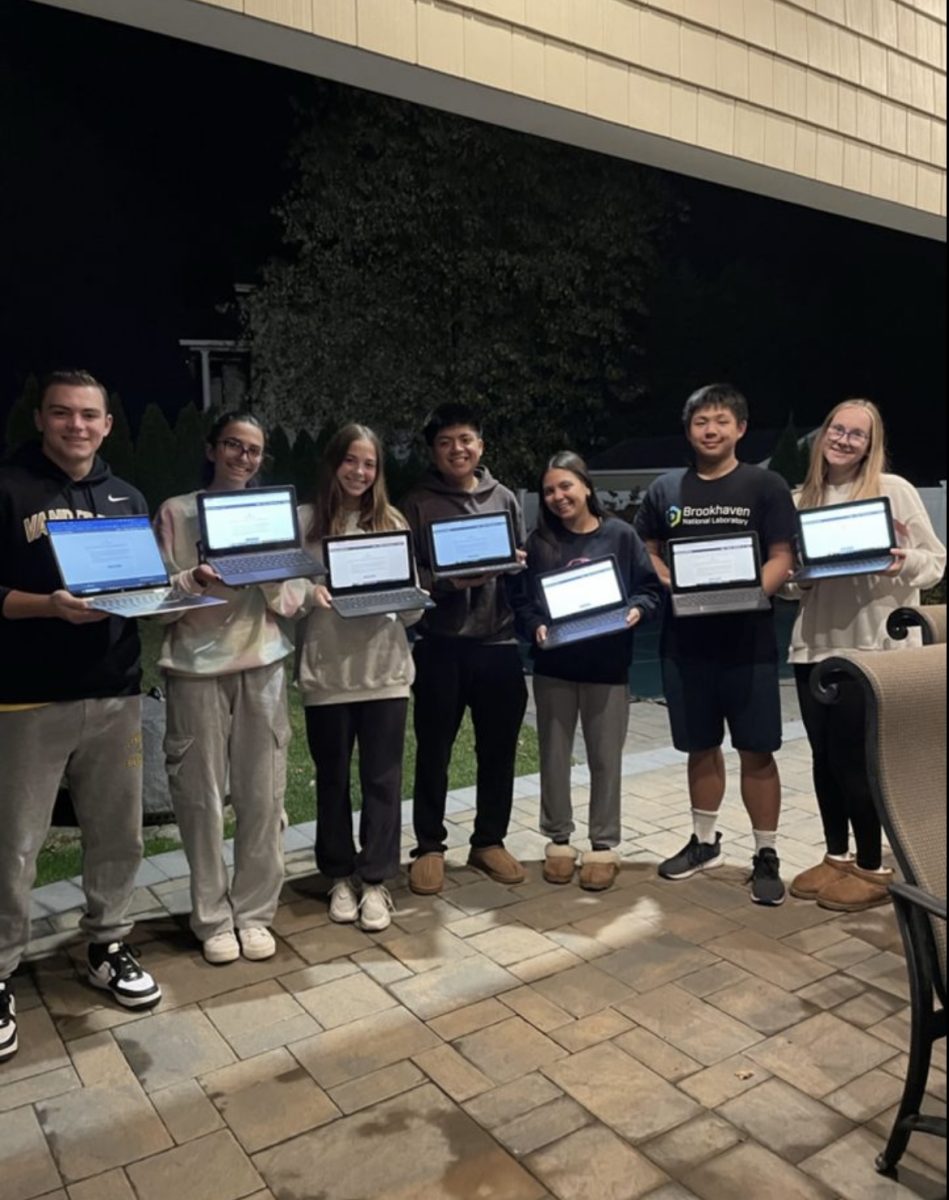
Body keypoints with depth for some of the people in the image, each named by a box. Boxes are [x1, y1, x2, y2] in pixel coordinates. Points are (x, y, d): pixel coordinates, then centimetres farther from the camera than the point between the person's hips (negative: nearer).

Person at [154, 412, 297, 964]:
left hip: (263, 664, 2)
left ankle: (255, 912, 20)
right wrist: (194, 580, -21)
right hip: (196, 667, -2)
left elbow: (289, 605, 5)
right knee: (202, 797, 3)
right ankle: (213, 918, 18)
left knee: (263, 795, 5)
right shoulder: (176, 512, 3)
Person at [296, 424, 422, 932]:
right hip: (326, 673, 0)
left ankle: (375, 880, 20)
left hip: (384, 671, 1)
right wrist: (309, 594, -18)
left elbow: (414, 608, 5)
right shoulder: (305, 521, 1)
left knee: (382, 780, 6)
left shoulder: (392, 522, 6)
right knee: (332, 779, 12)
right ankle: (340, 875, 29)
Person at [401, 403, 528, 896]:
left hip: (498, 642, 3)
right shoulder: (417, 504, 0)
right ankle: (429, 847, 23)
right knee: (433, 751, 7)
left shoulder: (505, 499, 10)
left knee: (498, 750, 11)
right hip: (440, 645, -3)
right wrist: (452, 581, -19)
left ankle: (489, 842, 28)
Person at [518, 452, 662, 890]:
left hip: (608, 666, -1)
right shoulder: (539, 542, 1)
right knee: (554, 755, 10)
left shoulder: (620, 535, -1)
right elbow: (523, 599, 2)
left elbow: (650, 588, 2)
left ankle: (603, 845, 22)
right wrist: (536, 627, -16)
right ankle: (558, 839, 26)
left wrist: (637, 610, -17)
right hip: (553, 666, 2)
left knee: (606, 758, 8)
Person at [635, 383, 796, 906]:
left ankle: (766, 856, 15)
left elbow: (782, 557, -4)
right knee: (701, 746, 14)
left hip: (749, 639, -3)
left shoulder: (766, 485, -1)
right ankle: (704, 840, 31)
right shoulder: (665, 489, 8)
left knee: (756, 750, 1)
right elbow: (647, 553, 12)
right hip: (684, 639, 3)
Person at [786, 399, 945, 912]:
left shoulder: (894, 489, -3)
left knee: (858, 758, 0)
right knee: (826, 755, 11)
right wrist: (795, 576, -7)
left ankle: (873, 867, 18)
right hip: (814, 645, 5)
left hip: (875, 646, -4)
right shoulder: (801, 499, 10)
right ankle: (836, 856, 28)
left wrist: (904, 562, -23)